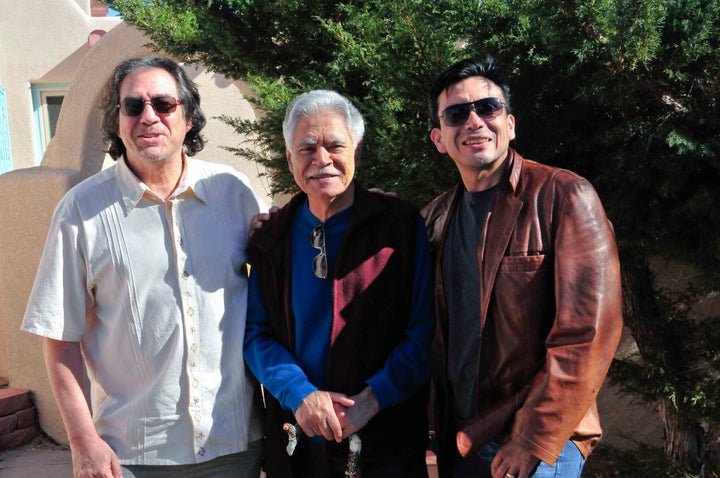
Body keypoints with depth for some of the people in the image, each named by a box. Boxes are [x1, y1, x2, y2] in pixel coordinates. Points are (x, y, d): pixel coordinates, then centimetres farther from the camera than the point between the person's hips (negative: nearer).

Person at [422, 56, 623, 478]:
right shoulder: (436, 218, 6)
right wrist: (447, 434, 4)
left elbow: (588, 332, -17)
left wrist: (533, 442, -17)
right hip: (460, 439, 6)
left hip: (539, 443, -5)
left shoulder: (564, 197, -11)